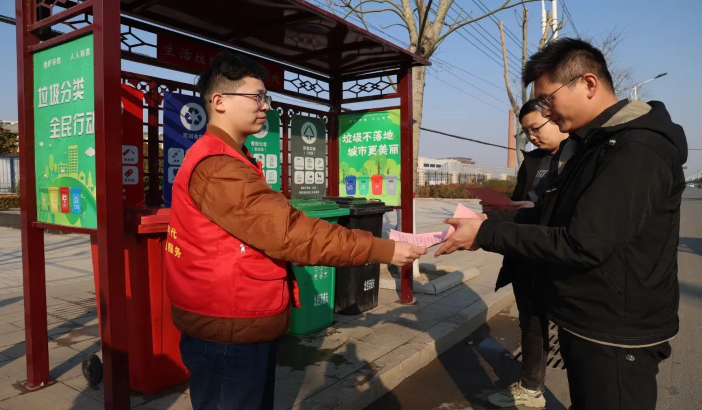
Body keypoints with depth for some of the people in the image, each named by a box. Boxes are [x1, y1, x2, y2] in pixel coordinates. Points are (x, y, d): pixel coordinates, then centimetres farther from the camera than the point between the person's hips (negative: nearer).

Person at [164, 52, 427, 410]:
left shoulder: (222, 159, 15)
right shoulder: (217, 166, -22)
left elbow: (267, 229, 13)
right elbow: (287, 231, -28)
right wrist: (382, 250, -24)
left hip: (242, 325, 10)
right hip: (229, 333, -10)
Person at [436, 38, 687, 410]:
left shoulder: (637, 151, -23)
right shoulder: (590, 144, 9)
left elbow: (583, 245, -29)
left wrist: (486, 234, -23)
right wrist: (493, 225, 2)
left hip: (614, 338, -9)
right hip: (584, 325, 9)